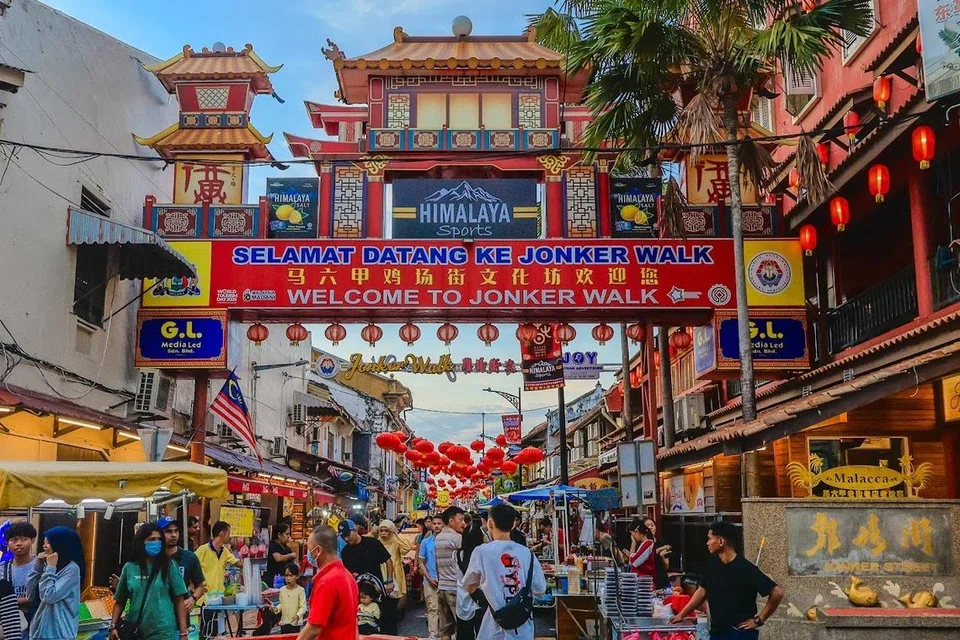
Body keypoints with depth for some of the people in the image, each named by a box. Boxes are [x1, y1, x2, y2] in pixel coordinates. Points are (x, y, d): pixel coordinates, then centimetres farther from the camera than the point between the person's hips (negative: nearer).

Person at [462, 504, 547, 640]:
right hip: (524, 628, 3)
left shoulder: (481, 551, -7)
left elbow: (469, 588, 5)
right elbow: (540, 590, 8)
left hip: (498, 626, -3)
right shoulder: (527, 553, 0)